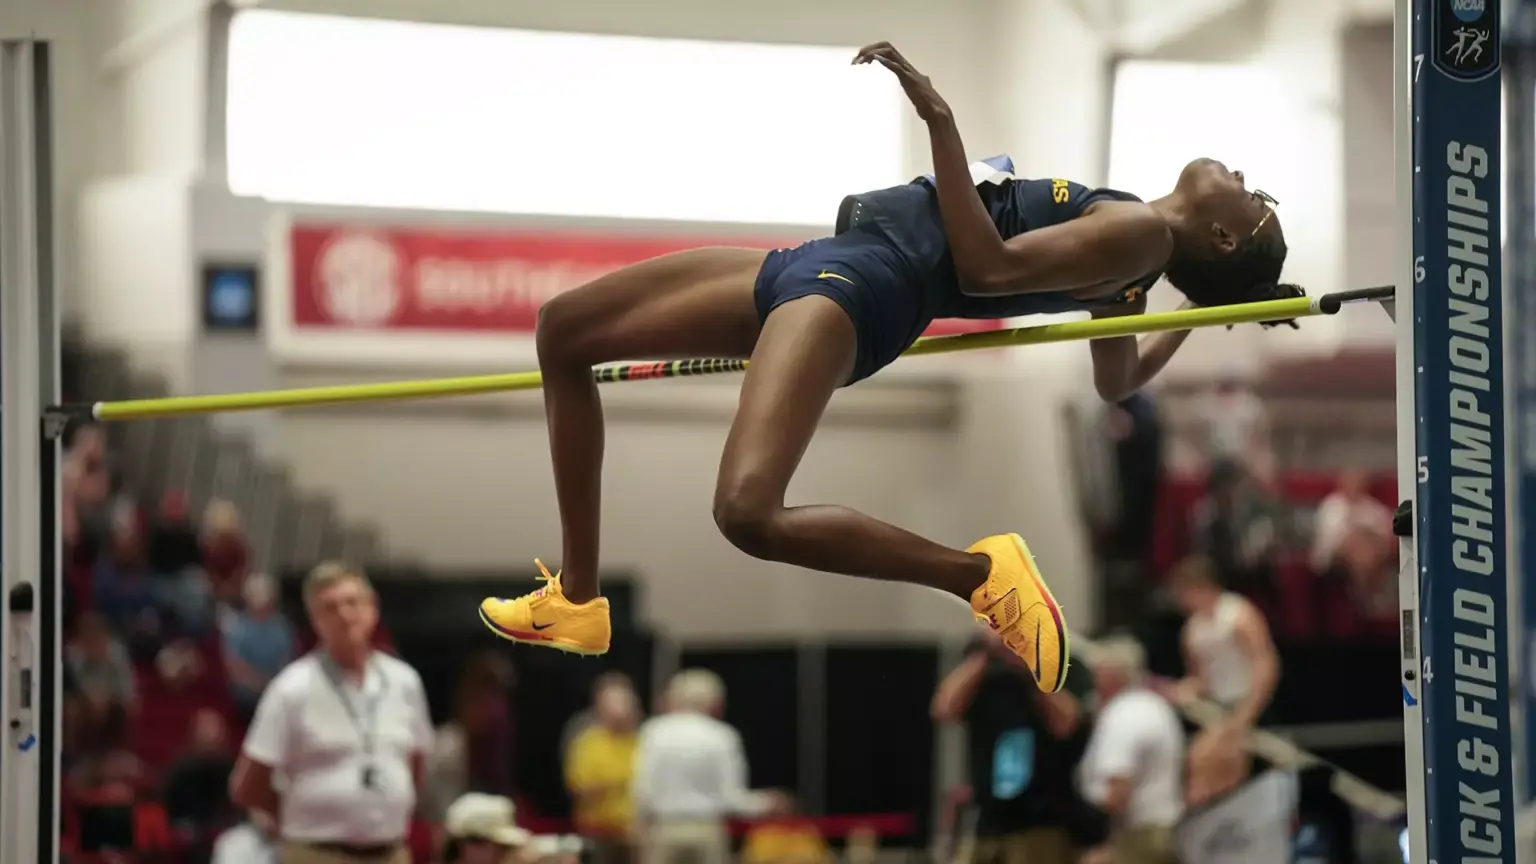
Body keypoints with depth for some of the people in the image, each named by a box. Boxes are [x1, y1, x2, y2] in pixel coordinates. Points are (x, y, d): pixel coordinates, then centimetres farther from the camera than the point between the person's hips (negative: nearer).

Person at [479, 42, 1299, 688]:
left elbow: (988, 268, -20)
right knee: (562, 330, 15)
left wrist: (938, 114, -19)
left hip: (861, 284, -11)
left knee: (749, 513, -37)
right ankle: (578, 602, 16)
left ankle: (984, 575, -14)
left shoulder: (1143, 232, -11)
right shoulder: (1127, 242, 16)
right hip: (823, 268, 11)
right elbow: (1117, 385, 29)